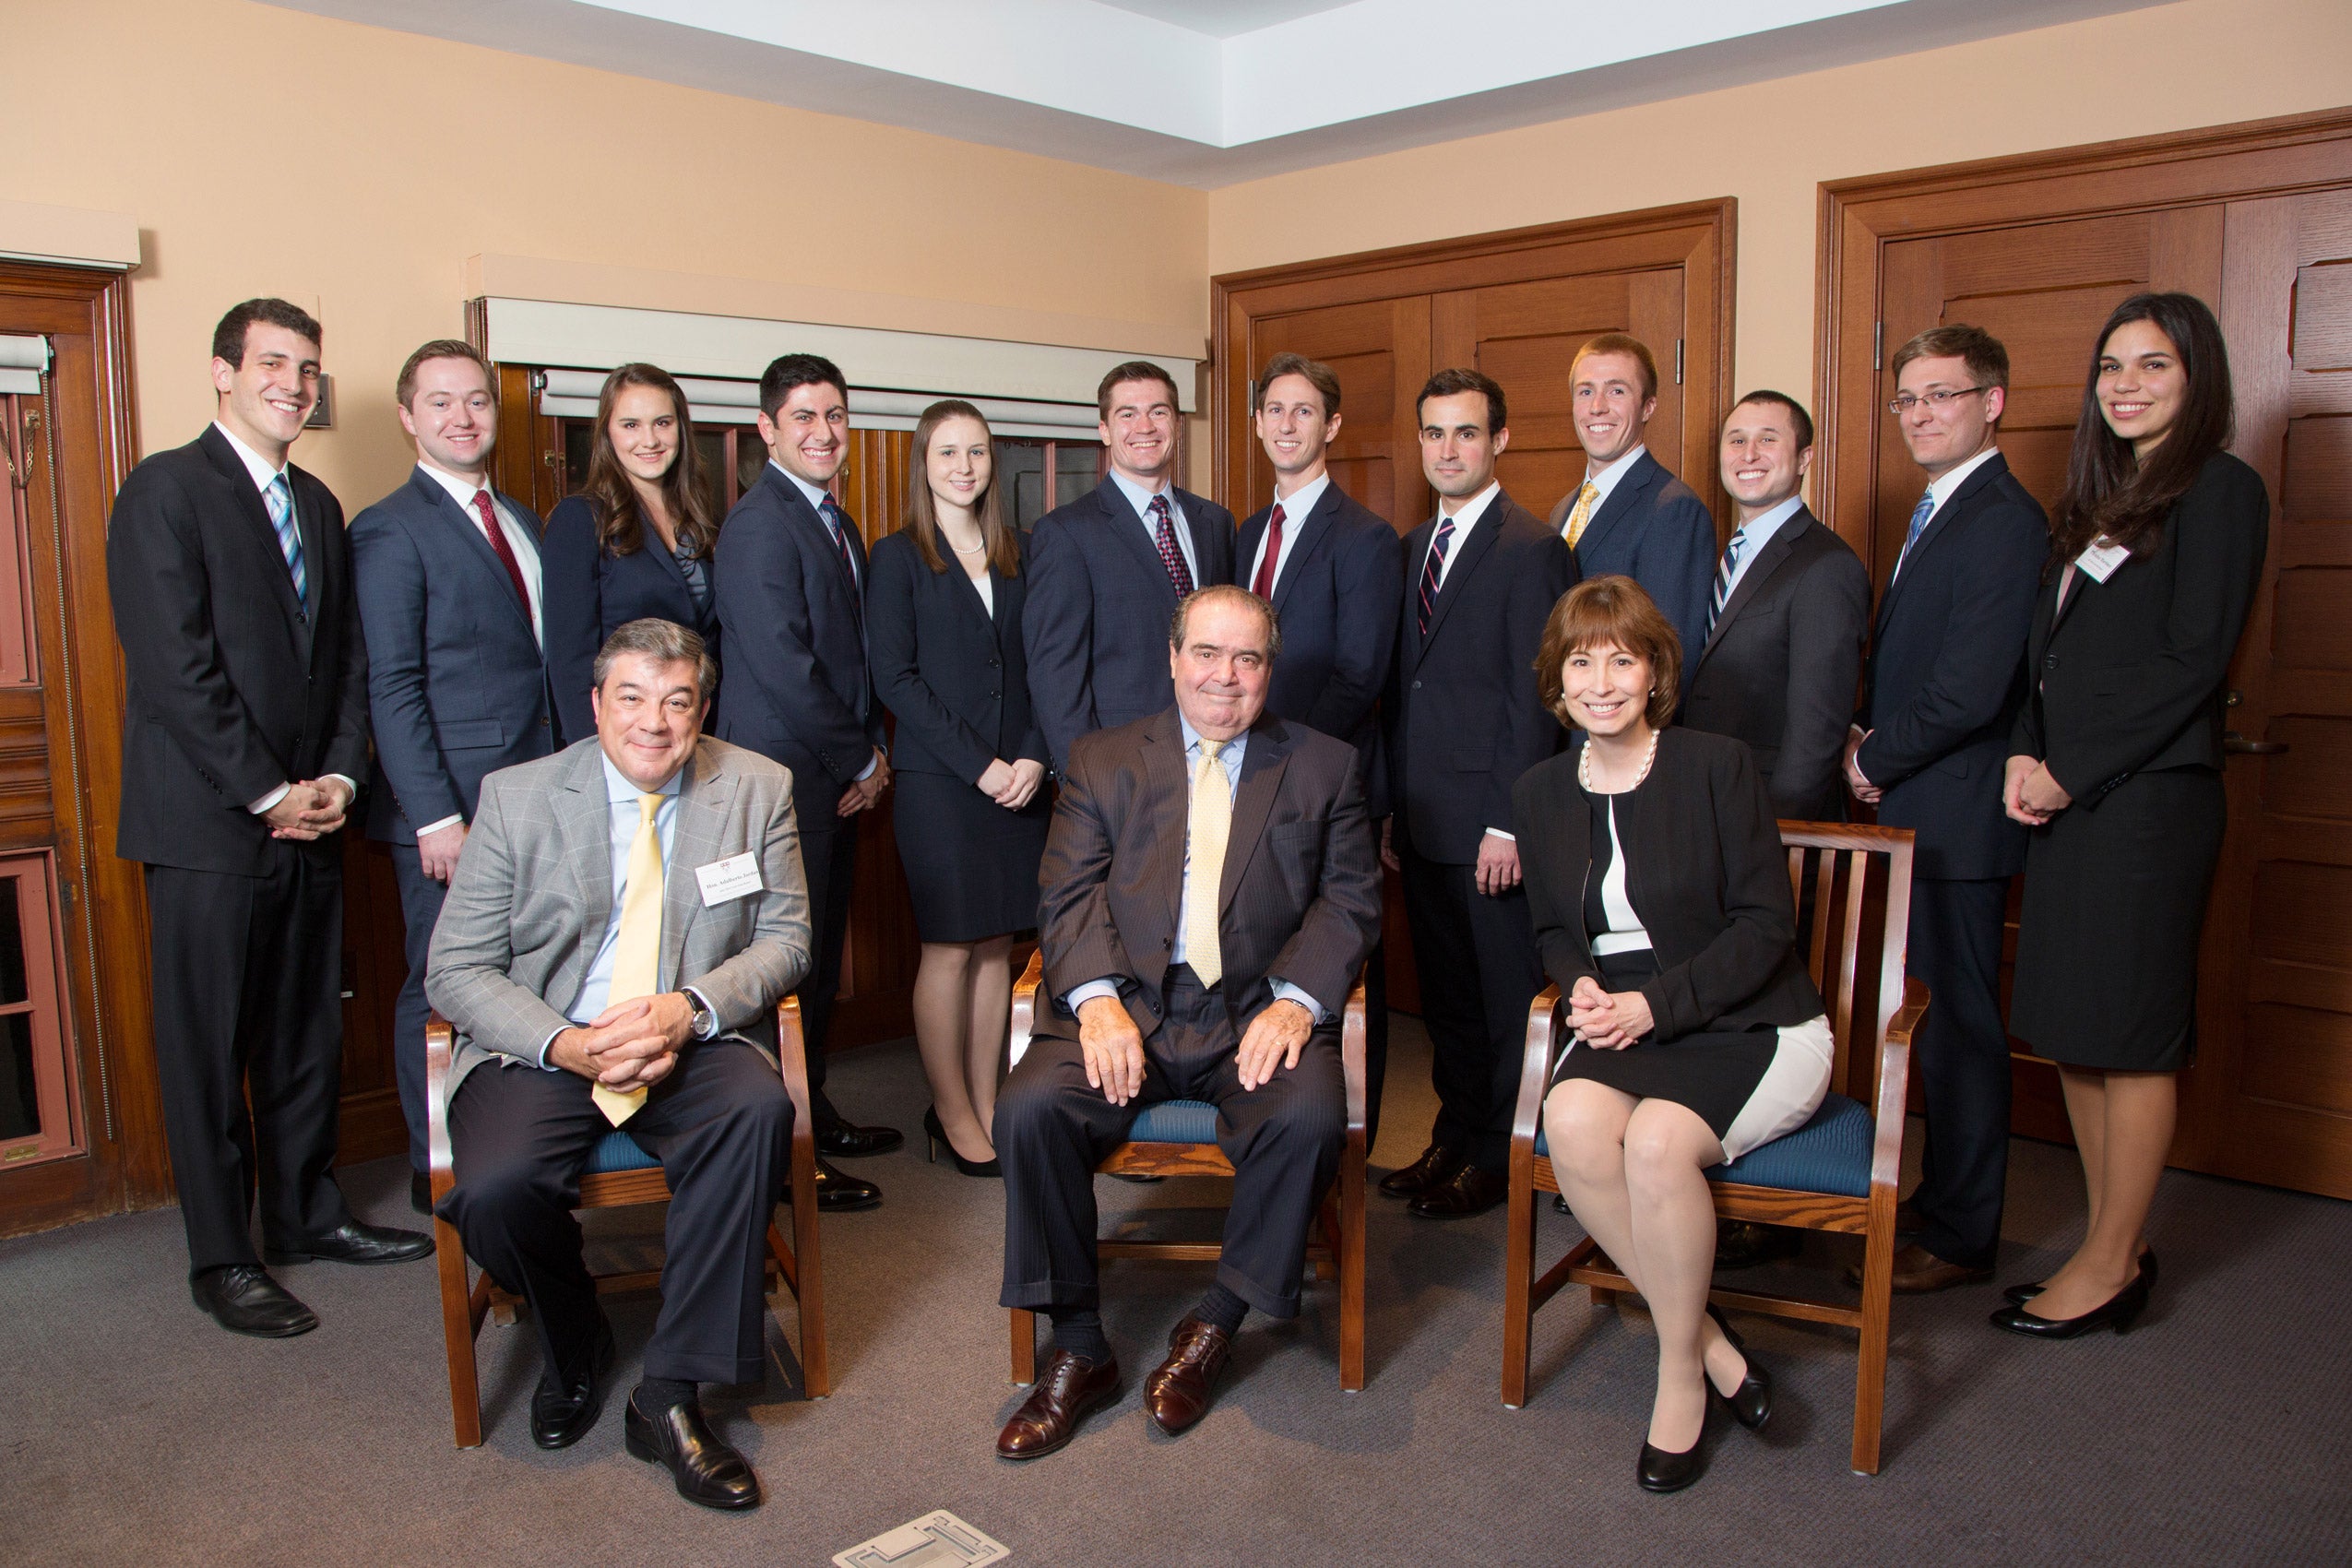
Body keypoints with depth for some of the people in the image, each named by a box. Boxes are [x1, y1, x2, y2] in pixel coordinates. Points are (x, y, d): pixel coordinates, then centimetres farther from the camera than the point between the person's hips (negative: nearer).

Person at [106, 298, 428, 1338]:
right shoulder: (166, 491, -6)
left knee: (309, 1036, 14)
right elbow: (176, 668, -14)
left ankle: (304, 1212, 29)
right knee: (208, 1049, 4)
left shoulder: (318, 504, 15)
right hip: (208, 825, -6)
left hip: (308, 820, 7)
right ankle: (221, 1260, 15)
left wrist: (337, 777, 0)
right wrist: (267, 793, -14)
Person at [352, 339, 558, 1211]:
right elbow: (392, 687, -11)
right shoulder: (390, 531, -6)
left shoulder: (520, 522, 16)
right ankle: (437, 1170, 18)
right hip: (450, 807, -6)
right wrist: (435, 816, -17)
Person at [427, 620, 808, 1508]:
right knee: (493, 1191, -28)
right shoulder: (516, 799, 0)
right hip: (544, 1048, 0)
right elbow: (456, 971, 0)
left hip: (694, 1045, 1)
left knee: (758, 1111, -32)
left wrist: (690, 1006, -17)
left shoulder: (757, 790, 3)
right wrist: (564, 1045, -19)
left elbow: (785, 938, 4)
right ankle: (573, 1347, 9)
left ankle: (669, 1396, -19)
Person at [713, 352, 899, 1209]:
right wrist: (862, 761, -11)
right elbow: (783, 665, -20)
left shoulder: (835, 522, 16)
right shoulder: (760, 523, -14)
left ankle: (814, 1116, 29)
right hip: (785, 776, -9)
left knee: (822, 955, 16)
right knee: (792, 961, -4)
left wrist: (870, 751, 5)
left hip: (835, 778, 9)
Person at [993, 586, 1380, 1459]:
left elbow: (1350, 900, 5)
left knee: (1310, 1118, -31)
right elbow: (1070, 893, 5)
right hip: (1129, 1007, 1)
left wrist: (1297, 1000, -13)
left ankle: (1213, 1331, -7)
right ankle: (1079, 1353, -7)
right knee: (1029, 1109, -26)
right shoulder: (1102, 762, 16)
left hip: (1259, 1012, 0)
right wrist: (1096, 997, -14)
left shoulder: (1323, 768, 15)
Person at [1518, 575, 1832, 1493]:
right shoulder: (1541, 793, 8)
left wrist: (1656, 1000, -17)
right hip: (1623, 1028, 4)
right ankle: (1706, 1338, -10)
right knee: (1572, 1119, -29)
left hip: (1750, 1027, -3)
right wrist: (1582, 984, -6)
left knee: (1657, 1137, -32)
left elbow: (1764, 925, -7)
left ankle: (1680, 1374, -8)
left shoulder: (1718, 767, -6)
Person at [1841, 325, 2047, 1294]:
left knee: (1957, 1023, 0)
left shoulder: (2004, 522, -17)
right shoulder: (1940, 513, 17)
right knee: (1941, 1018, 18)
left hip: (1955, 817, -10)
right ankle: (1942, 1198, 31)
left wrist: (1874, 760, -10)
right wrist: (1870, 741, 3)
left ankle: (1959, 1236, 12)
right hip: (1916, 810, 10)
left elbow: (1971, 693, -24)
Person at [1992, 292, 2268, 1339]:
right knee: (2072, 1028, 11)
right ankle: (2119, 1243, 23)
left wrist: (2071, 773, -13)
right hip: (2069, 796, 8)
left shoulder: (2219, 490, -6)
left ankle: (2110, 1266, 11)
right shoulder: (2101, 499, 18)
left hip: (2147, 800, -8)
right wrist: (2026, 756, 0)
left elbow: (2193, 659, -14)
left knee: (2127, 1035, -1)